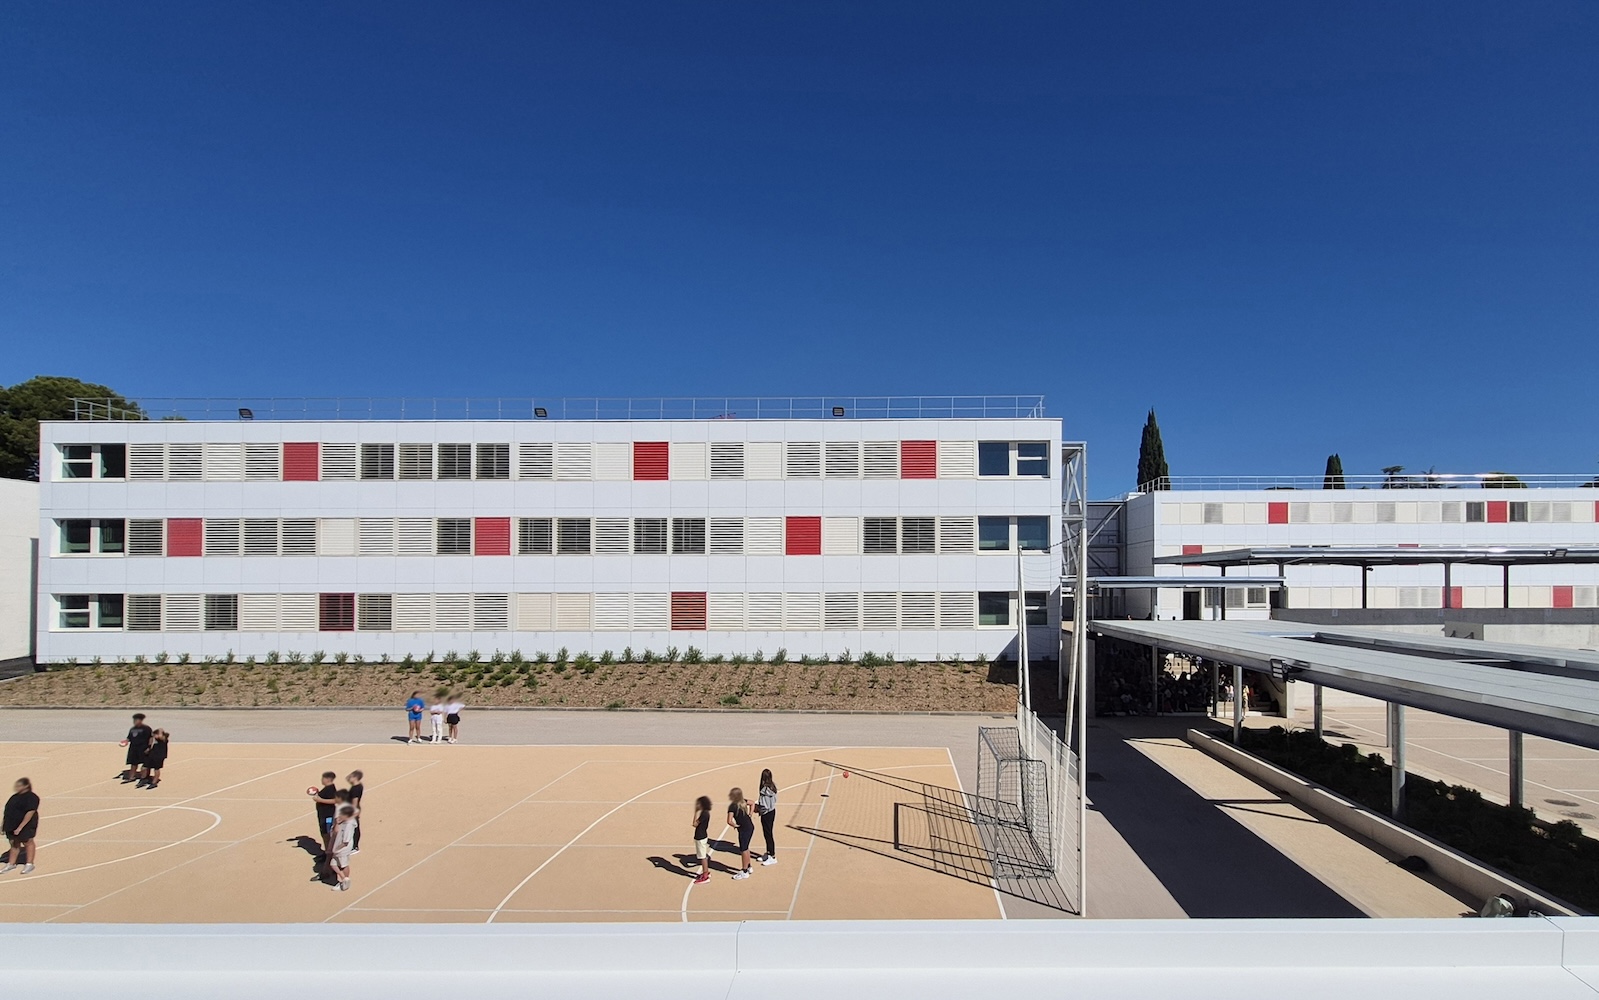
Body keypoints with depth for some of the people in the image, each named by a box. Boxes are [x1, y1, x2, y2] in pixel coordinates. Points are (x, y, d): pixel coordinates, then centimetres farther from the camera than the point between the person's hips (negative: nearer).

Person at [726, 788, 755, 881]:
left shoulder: (732, 806, -21)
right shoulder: (743, 801, 2)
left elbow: (729, 821, -28)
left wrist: (735, 825, -10)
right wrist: (750, 815, 16)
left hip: (744, 829, -8)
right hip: (750, 827, 8)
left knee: (743, 850, 5)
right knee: (746, 848, 23)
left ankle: (744, 872, 15)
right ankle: (748, 867, 35)